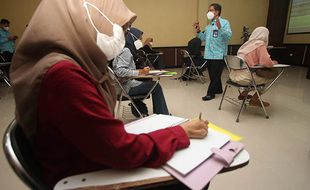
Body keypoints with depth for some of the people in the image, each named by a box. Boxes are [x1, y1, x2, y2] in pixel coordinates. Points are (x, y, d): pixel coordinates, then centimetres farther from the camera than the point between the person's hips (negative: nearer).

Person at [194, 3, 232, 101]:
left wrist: (220, 28, -31)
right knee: (212, 74, 15)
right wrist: (198, 31, 7)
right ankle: (218, 89, 31)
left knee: (215, 75, 0)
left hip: (219, 54, -8)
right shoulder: (209, 25, 17)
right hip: (209, 54, 8)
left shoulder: (224, 22, -5)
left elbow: (229, 35, -19)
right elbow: (204, 38, 21)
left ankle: (210, 93, 7)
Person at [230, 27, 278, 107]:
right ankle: (254, 99, 12)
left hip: (234, 75, 8)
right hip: (244, 77, -8)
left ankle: (243, 93, 28)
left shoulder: (248, 43, 16)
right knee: (273, 74, 8)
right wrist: (273, 62, 6)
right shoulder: (260, 44, -6)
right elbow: (266, 62, -17)